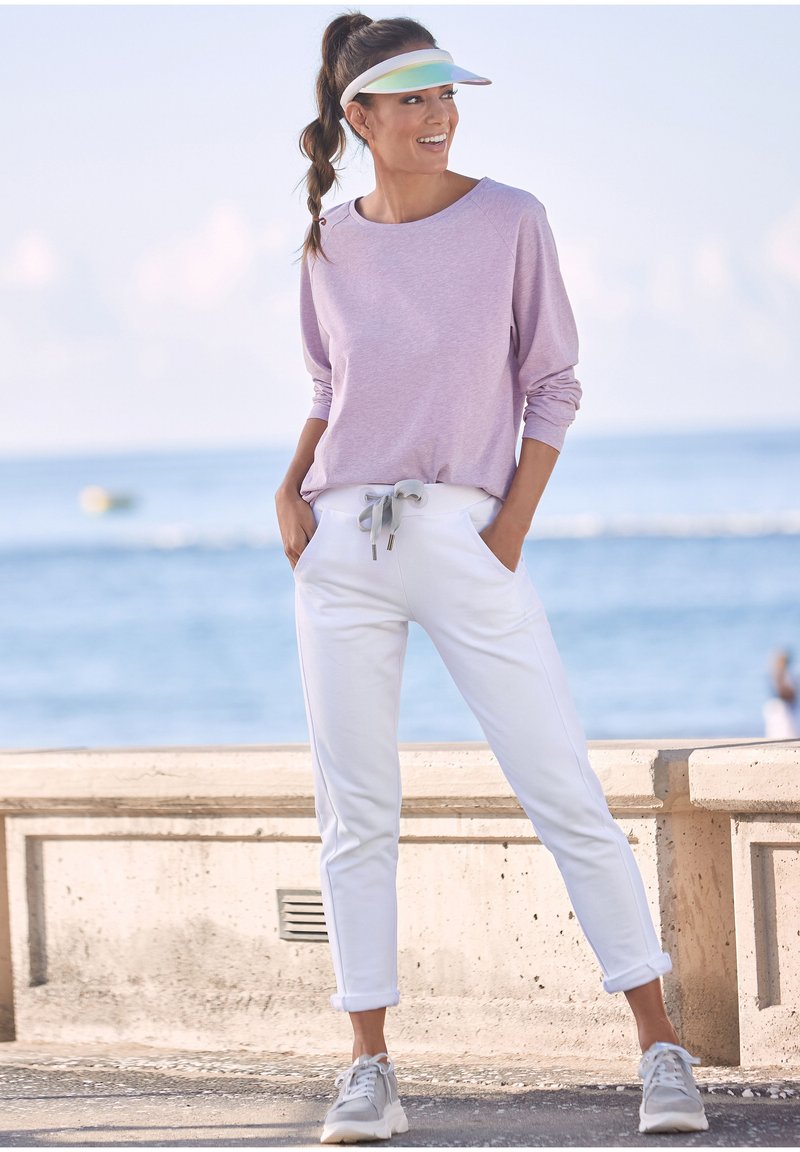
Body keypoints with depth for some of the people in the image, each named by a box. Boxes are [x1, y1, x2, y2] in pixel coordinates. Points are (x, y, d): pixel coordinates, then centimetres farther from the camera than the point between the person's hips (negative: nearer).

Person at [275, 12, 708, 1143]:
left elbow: (553, 384, 3)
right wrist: (289, 488, 4)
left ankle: (662, 1048, 2)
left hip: (466, 538, -3)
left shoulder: (510, 222, 0)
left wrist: (514, 524, -6)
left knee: (566, 795, -4)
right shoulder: (331, 245, 8)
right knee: (355, 812, 3)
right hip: (341, 543, 3)